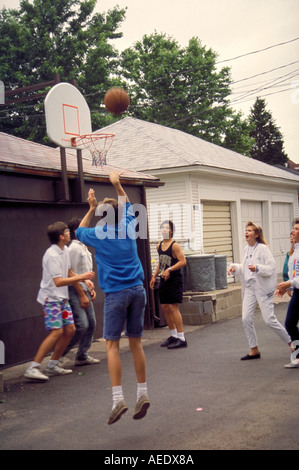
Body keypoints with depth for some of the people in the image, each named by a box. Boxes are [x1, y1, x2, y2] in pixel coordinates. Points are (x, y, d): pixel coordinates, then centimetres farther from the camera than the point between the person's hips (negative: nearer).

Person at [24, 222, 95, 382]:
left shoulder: (65, 250, 8)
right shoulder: (52, 255, -21)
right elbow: (58, 282, -26)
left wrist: (85, 280, 8)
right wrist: (81, 277, -22)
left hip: (62, 298, 9)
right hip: (51, 298, -9)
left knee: (69, 329, 6)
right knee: (56, 332, -17)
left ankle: (52, 365, 16)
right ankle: (33, 368, -12)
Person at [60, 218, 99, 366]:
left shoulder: (84, 248, 16)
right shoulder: (74, 248, -13)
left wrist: (91, 288, 13)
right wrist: (82, 295, -18)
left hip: (84, 291, 9)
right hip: (75, 292, -9)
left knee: (91, 324, 8)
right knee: (82, 325, -13)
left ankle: (82, 356, 17)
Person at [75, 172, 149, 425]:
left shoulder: (98, 235, -1)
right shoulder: (129, 227, 6)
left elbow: (79, 231, 24)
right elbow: (128, 205, 28)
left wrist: (91, 208, 25)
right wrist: (118, 185, 34)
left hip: (115, 293, -4)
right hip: (137, 290, 4)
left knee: (112, 345, -1)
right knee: (136, 342, 10)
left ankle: (118, 398, -8)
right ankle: (142, 394, 14)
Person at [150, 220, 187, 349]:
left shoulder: (174, 245, -11)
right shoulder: (159, 246, 11)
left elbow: (183, 261, -17)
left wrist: (169, 270, -24)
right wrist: (154, 276, 18)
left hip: (174, 280, -8)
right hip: (164, 280, 8)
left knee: (173, 307, -10)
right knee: (165, 307, 10)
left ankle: (181, 338, -4)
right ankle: (173, 335, 23)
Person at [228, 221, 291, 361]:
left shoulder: (263, 248, -11)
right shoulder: (246, 249, 11)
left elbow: (271, 268, -15)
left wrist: (257, 268, -30)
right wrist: (235, 267, 5)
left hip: (263, 288, -7)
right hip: (249, 287, 7)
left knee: (269, 319, -6)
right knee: (246, 319, 0)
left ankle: (292, 343, 14)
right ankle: (254, 350, 14)